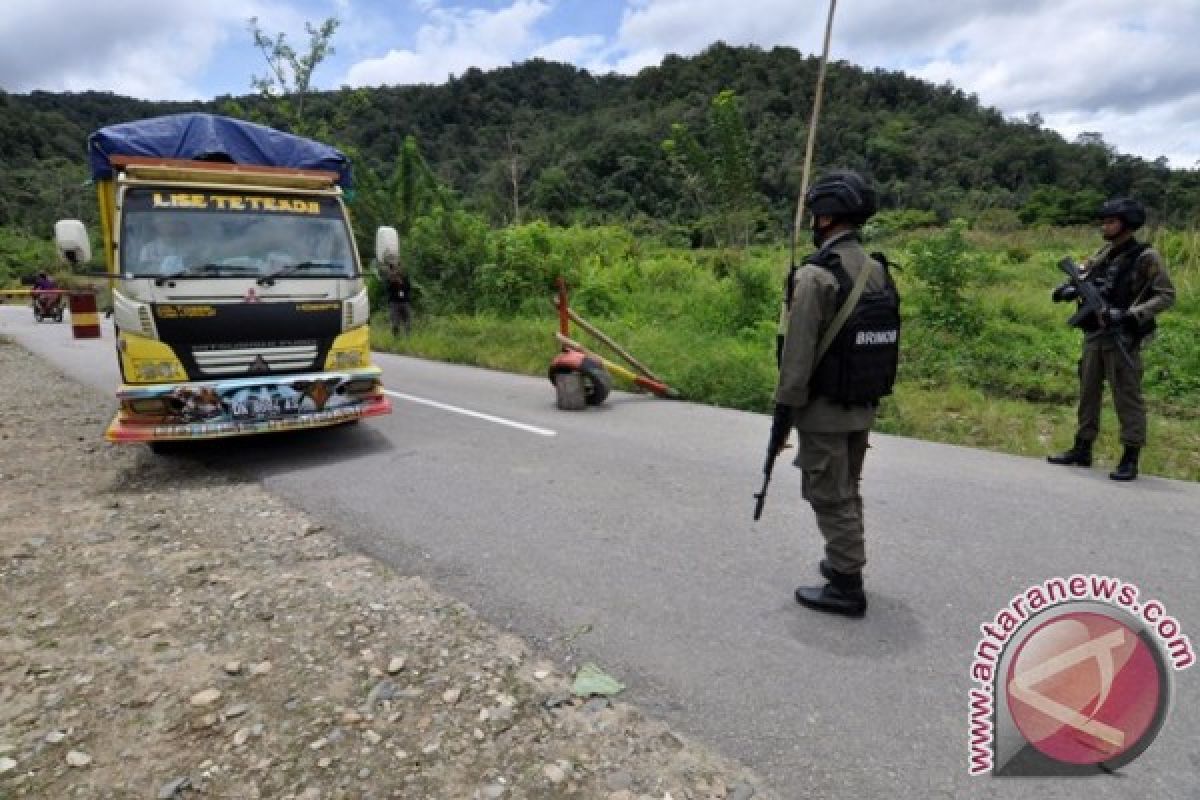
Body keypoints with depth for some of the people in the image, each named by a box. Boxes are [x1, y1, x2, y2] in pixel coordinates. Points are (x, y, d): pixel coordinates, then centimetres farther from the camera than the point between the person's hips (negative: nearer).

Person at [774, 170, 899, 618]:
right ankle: (846, 564, 36)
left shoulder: (815, 275, -20)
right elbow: (886, 339, 10)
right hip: (862, 405, 8)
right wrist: (870, 392, 19)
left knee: (830, 497, 3)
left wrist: (784, 408, -13)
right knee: (847, 490, 22)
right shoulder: (876, 269, 5)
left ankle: (846, 589, 13)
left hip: (825, 409, -8)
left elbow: (798, 352, -21)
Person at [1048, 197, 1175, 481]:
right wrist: (1069, 288, -3)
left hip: (1123, 339, -6)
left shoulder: (1146, 257, -7)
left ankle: (1130, 459, 3)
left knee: (1127, 396, -3)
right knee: (1088, 391, 11)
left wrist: (1130, 315, -22)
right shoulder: (1104, 253, 11)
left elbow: (1166, 296, -10)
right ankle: (1082, 449, 21)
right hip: (1094, 335, 7)